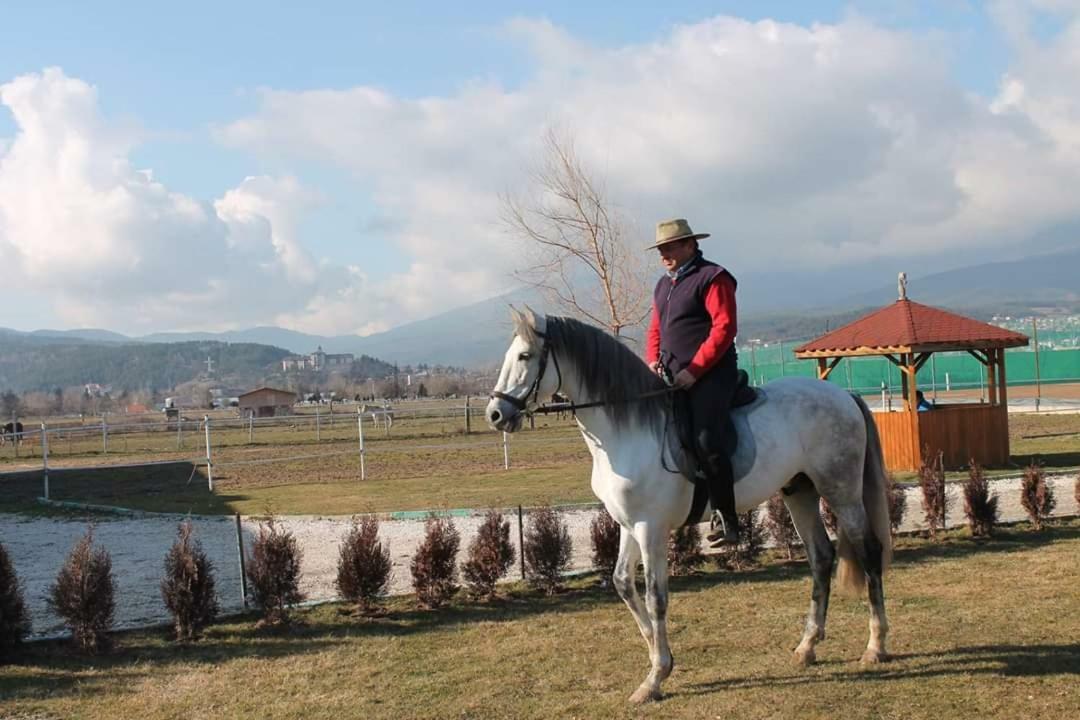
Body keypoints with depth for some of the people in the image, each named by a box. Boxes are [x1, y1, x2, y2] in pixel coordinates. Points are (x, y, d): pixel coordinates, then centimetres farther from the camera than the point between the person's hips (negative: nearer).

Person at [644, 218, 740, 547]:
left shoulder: (712, 278, -5)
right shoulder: (663, 285, 21)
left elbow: (724, 328, -14)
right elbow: (655, 329, 25)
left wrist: (694, 369, -17)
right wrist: (653, 361, 4)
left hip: (710, 374, -8)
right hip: (672, 376, 8)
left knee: (706, 440, -21)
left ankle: (725, 517, -13)